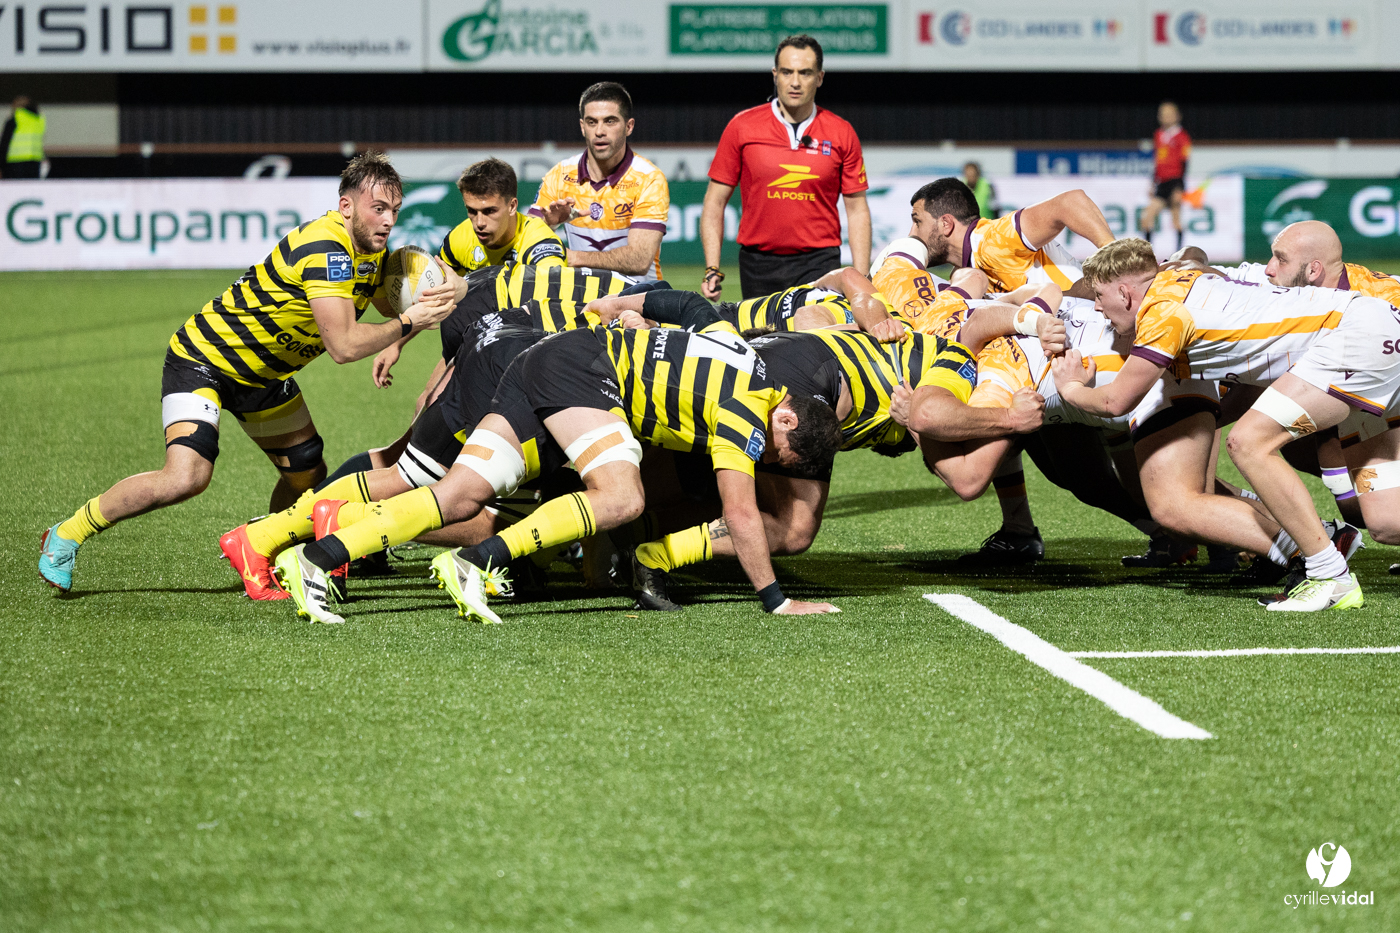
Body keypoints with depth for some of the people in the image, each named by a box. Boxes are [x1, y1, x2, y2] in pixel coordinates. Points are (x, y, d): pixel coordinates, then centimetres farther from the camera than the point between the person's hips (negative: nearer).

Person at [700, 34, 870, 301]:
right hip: (758, 266, 1)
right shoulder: (742, 126, 2)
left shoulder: (841, 133, 4)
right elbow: (715, 201, 5)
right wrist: (712, 270, -4)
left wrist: (861, 279, -2)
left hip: (819, 265, -1)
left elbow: (857, 209, 7)